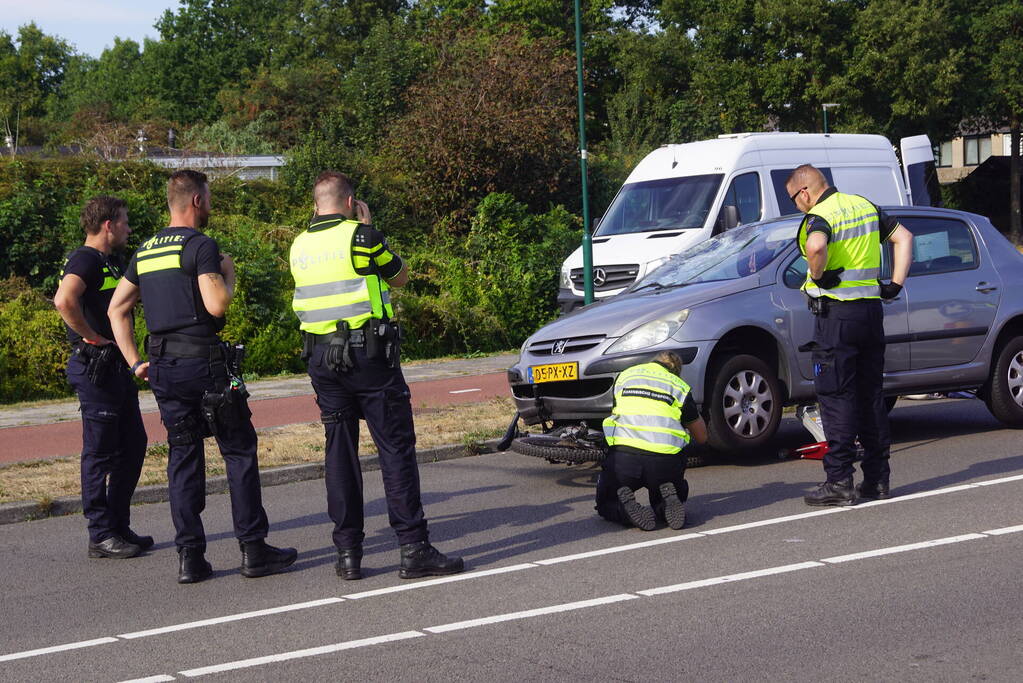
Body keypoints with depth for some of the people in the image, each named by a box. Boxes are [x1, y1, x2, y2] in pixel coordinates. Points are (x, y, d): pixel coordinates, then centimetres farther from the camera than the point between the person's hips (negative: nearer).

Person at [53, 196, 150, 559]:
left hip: (117, 366, 10)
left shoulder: (113, 262, 17)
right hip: (94, 366, -10)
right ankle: (101, 535, 2)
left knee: (133, 445, 13)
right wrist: (92, 337, -21)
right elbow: (64, 300, -33)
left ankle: (119, 526, 22)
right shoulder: (85, 259, -14)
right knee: (101, 451, -4)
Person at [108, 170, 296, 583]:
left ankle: (190, 557, 6)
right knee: (239, 451, 2)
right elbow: (216, 304, -18)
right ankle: (254, 549, 3)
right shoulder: (200, 246, -9)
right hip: (203, 361, -7)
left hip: (163, 367, 7)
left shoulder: (145, 252, 15)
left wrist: (135, 362, 15)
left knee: (183, 456, 9)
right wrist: (228, 274, 1)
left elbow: (117, 308, 16)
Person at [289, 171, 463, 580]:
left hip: (321, 357, 5)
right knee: (396, 448, -3)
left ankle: (348, 553, 9)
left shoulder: (300, 246, 9)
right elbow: (398, 277, 8)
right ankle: (413, 549, -6)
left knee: (339, 451, 9)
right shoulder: (361, 236, -7)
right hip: (369, 352, -5)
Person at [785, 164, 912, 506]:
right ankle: (877, 478, 16)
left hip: (836, 314, -8)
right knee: (871, 394, 13)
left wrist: (817, 275, -17)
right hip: (872, 310, 8)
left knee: (836, 397, -3)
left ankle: (839, 481, -4)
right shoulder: (865, 206, 12)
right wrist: (896, 283, 13)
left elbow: (816, 246, -35)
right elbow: (904, 237, 16)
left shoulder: (820, 216, -12)